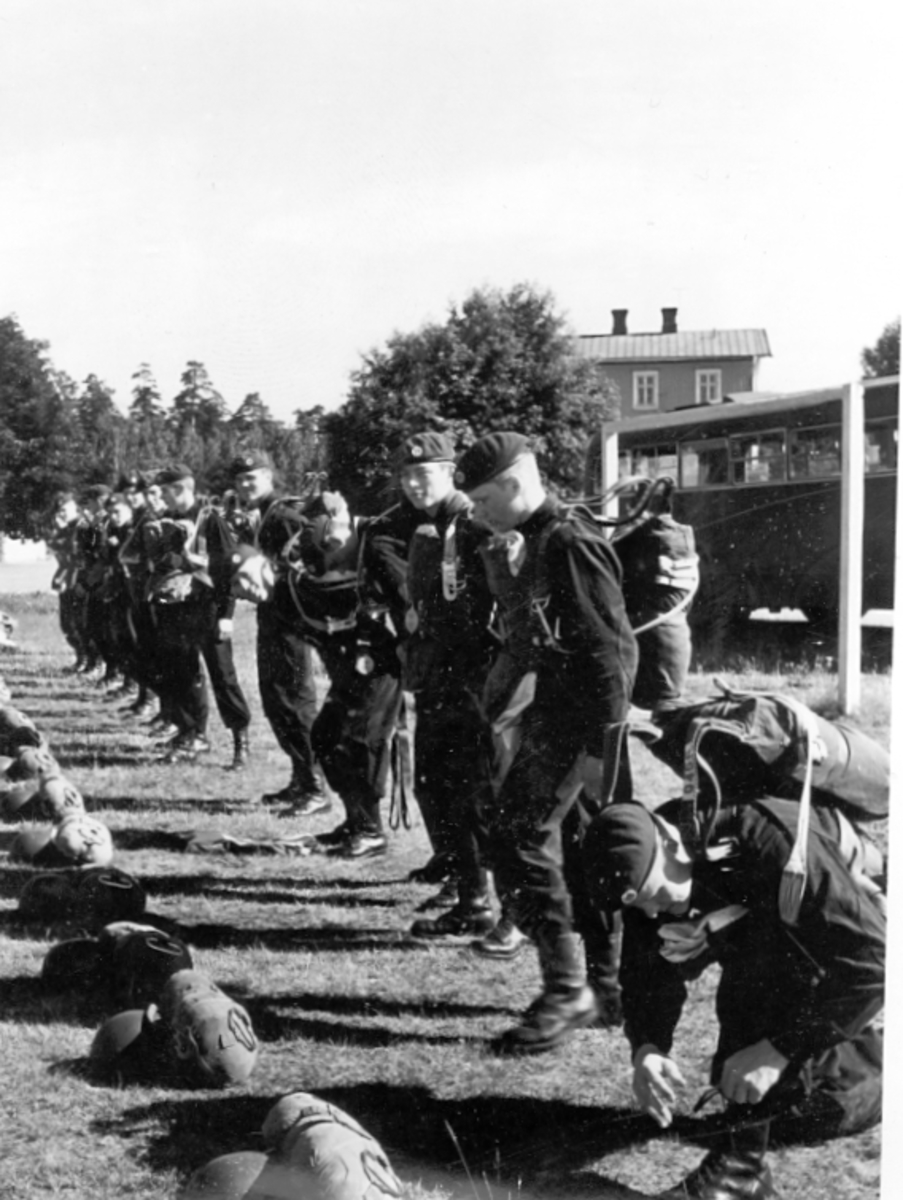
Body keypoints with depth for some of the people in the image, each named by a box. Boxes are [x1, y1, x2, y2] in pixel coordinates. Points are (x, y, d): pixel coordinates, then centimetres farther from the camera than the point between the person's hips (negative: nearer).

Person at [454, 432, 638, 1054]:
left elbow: (613, 648, -21)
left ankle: (567, 988, -8)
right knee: (577, 845, 14)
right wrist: (502, 567, 7)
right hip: (553, 711, 10)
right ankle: (607, 987, 23)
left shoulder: (570, 543, -16)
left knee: (520, 835, -12)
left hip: (574, 719, -10)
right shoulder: (538, 542, 14)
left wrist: (600, 744, -22)